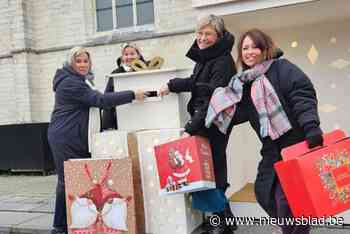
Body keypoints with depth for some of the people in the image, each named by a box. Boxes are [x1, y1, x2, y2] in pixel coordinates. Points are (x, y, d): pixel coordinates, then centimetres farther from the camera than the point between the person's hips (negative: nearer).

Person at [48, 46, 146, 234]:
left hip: (79, 139, 9)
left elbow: (94, 102, 25)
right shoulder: (69, 83, -14)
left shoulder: (83, 81, 19)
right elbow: (100, 100, -22)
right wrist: (132, 95, -22)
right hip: (65, 139, -9)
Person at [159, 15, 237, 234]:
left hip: (214, 125, -9)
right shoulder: (204, 57, 12)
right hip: (201, 122, 9)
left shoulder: (223, 61, -15)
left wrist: (191, 128, -25)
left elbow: (214, 100, -23)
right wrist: (172, 85, 21)